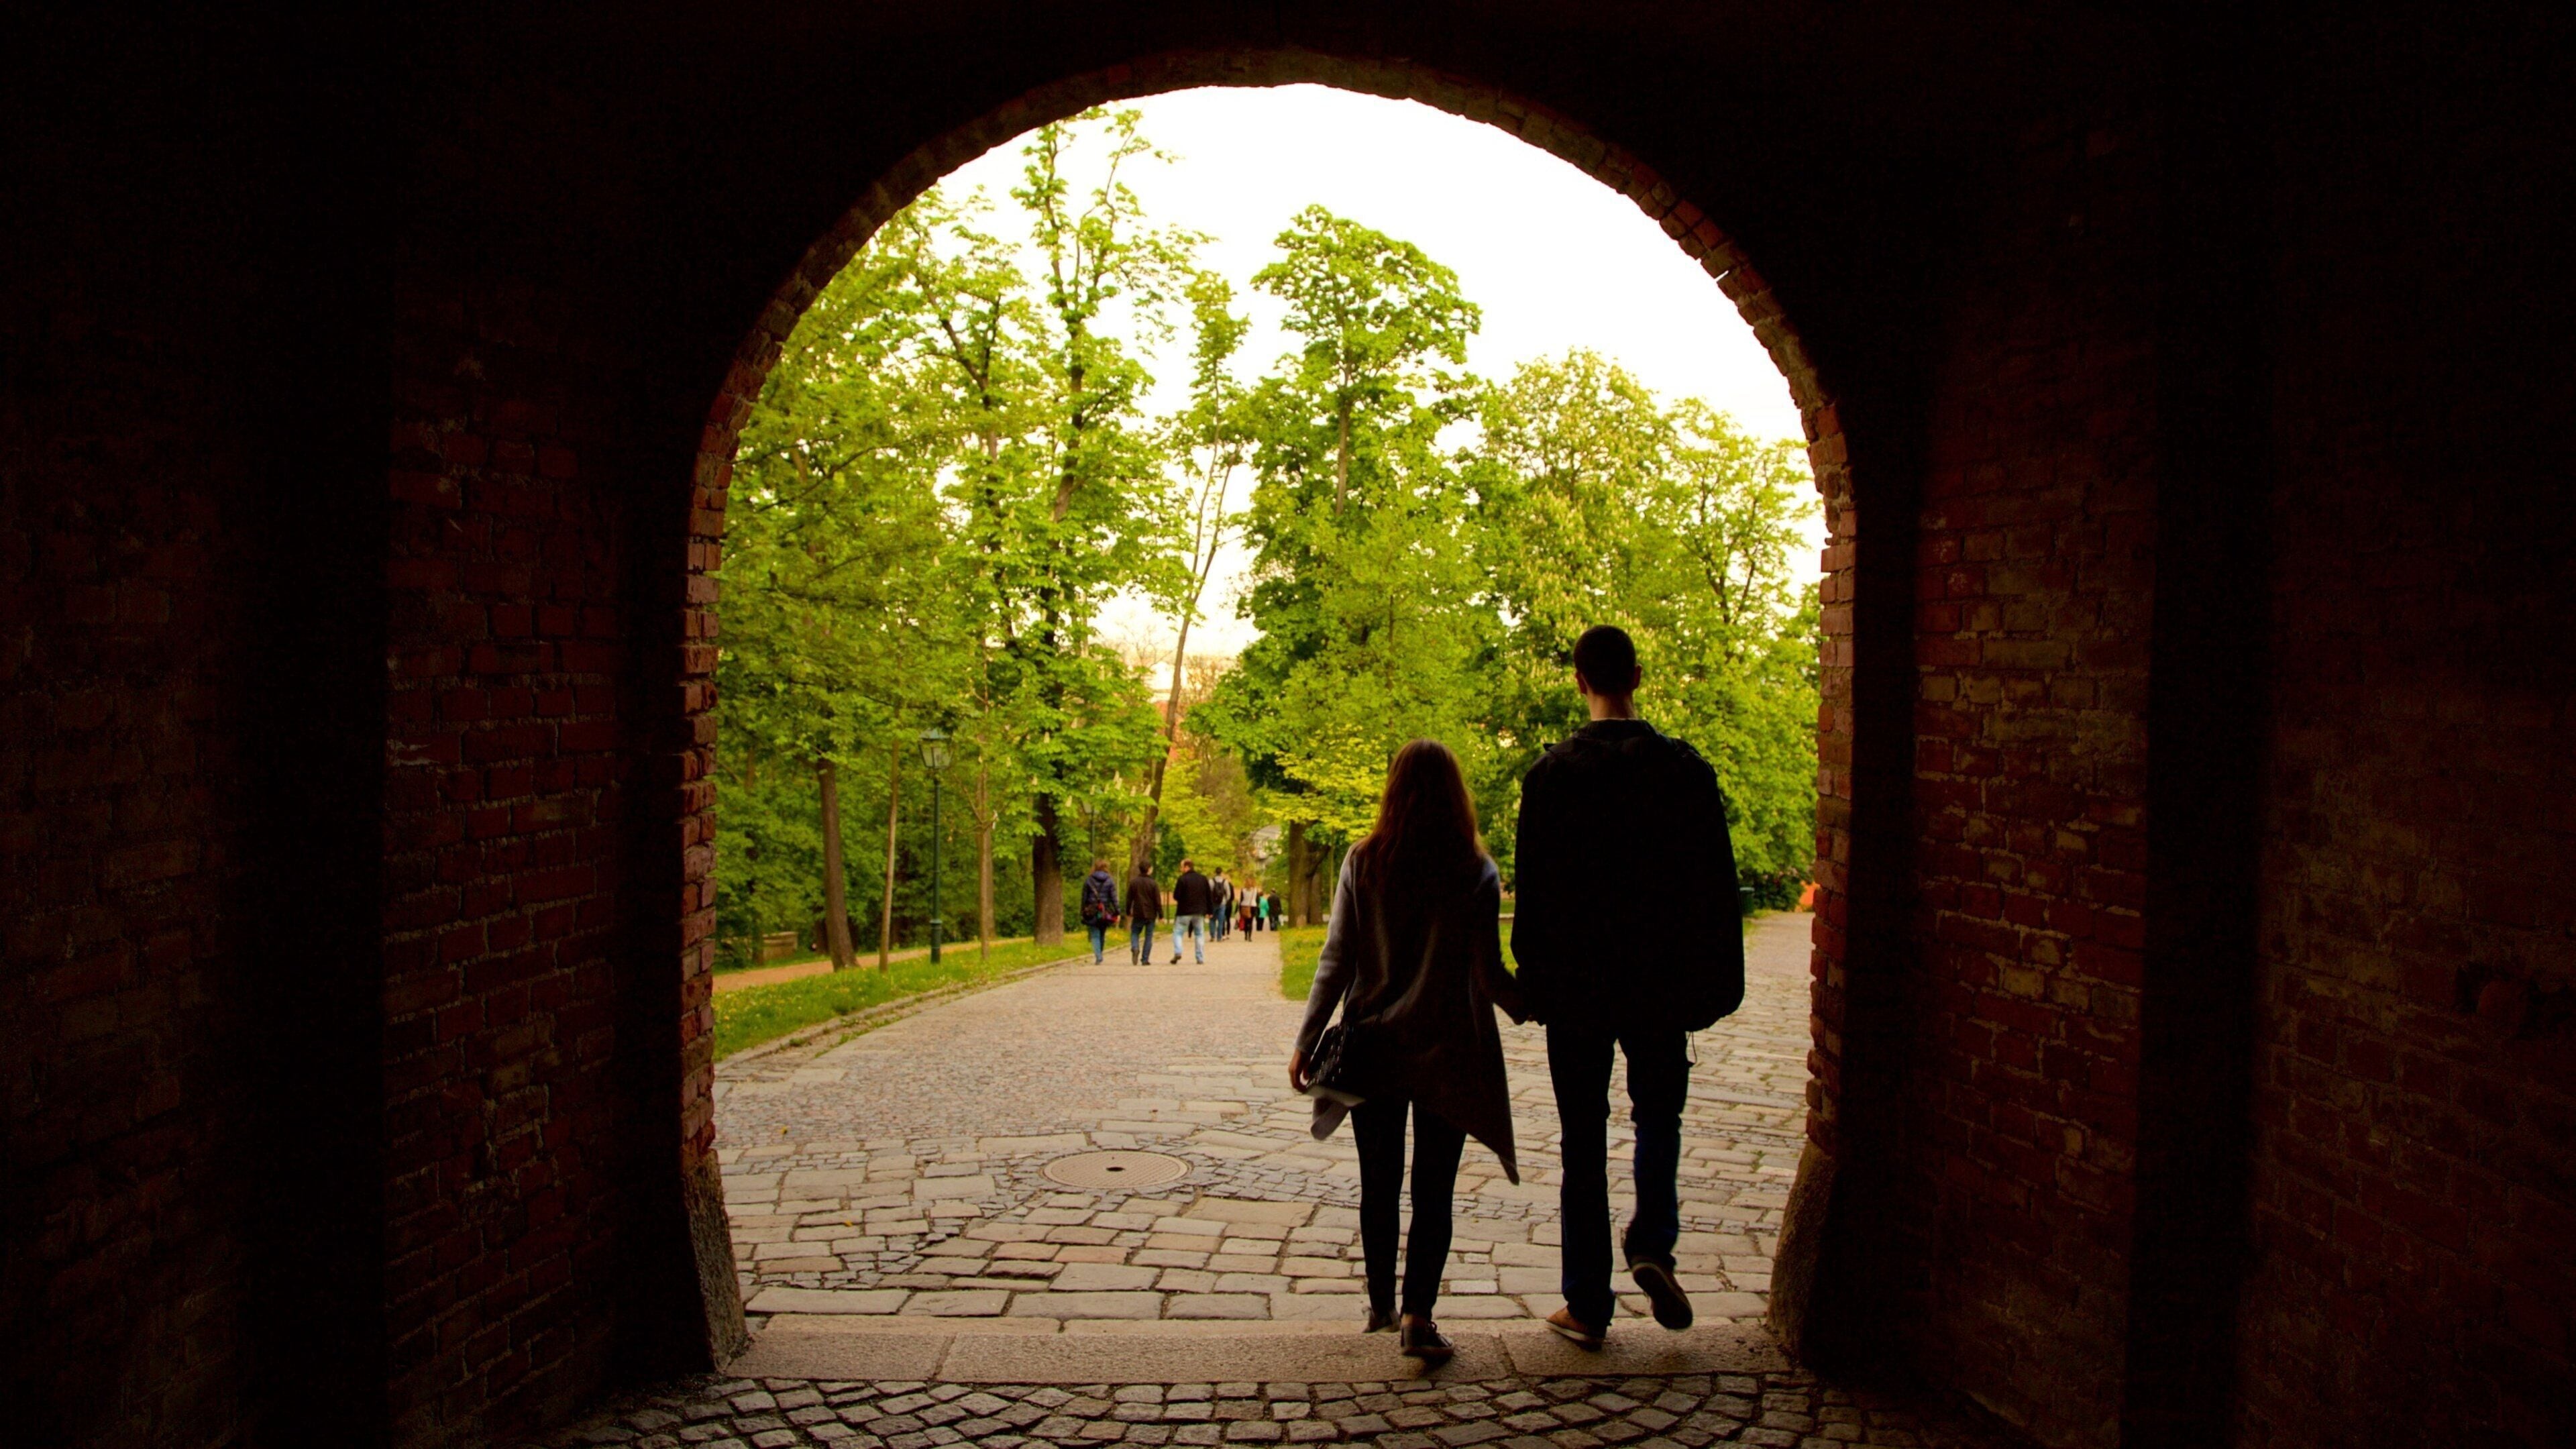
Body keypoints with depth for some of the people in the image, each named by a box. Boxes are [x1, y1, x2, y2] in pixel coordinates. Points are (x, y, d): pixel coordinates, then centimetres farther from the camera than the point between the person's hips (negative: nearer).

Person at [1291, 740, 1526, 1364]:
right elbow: (1489, 974, -7)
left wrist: (1305, 1042, 2)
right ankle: (1417, 1313, -4)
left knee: (1379, 1185, 14)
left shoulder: (1363, 863, -3)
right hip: (1447, 1053, -2)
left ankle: (1381, 1304, 25)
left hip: (1373, 1047, 2)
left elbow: (1335, 960, -4)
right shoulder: (1476, 873, -7)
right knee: (1433, 1190, 5)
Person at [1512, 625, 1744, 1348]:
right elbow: (1716, 885, -1)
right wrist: (1715, 982, 7)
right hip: (1659, 983, 1)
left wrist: (1533, 981, 3)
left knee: (1584, 1139, 8)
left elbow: (1533, 891, -6)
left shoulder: (1552, 773, -8)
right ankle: (1652, 1242, 0)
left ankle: (1588, 1303, 13)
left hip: (1577, 986, -1)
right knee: (1659, 1113, 21)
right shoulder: (1686, 767, -4)